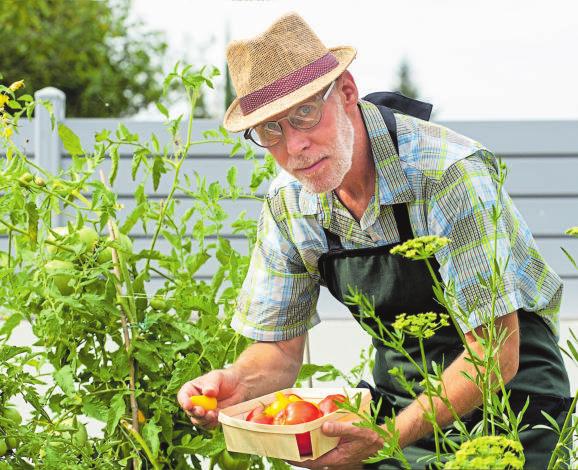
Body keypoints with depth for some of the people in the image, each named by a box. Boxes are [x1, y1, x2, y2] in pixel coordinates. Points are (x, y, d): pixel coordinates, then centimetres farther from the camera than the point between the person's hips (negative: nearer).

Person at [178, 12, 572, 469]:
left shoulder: (449, 172, -25)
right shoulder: (287, 203, -4)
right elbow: (279, 349, 4)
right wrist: (236, 383, -19)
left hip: (505, 388, -5)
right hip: (398, 395, 5)